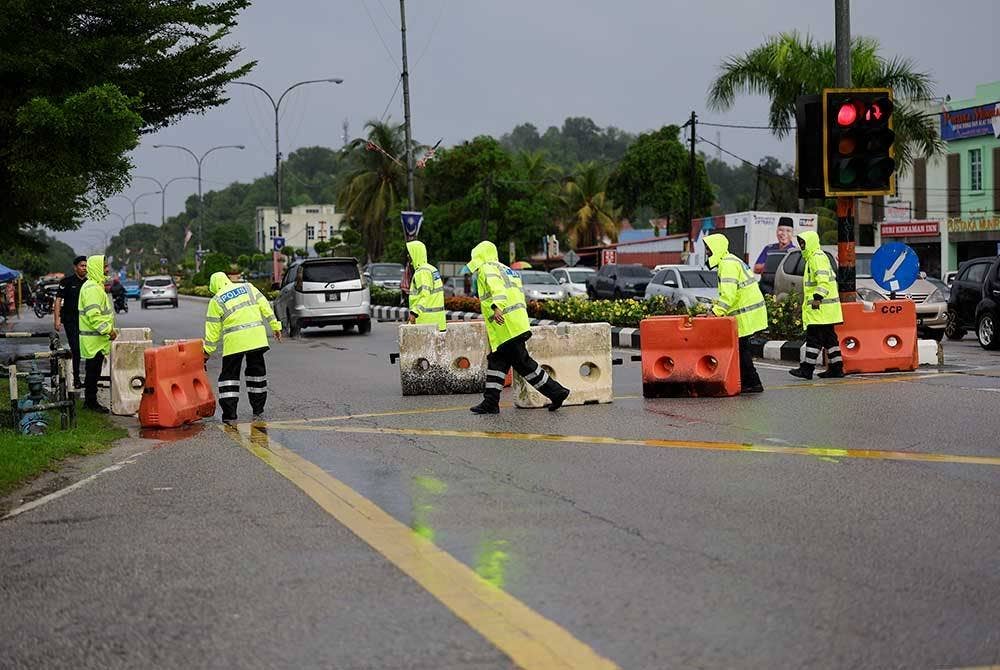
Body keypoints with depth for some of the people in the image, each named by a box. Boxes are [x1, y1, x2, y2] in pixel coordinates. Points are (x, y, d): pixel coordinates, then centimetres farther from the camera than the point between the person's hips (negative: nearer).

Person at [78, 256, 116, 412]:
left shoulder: (96, 286, 18)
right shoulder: (92, 289, -17)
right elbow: (93, 315, -24)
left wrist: (110, 329, 19)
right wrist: (108, 330, -21)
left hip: (97, 338, 10)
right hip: (94, 340, -10)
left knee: (93, 371, 14)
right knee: (93, 371, -4)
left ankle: (90, 401, 21)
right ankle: (91, 401, 2)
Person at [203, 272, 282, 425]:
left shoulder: (216, 301, 4)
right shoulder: (248, 288, 12)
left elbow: (213, 329, 4)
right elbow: (265, 306, 8)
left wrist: (208, 351, 11)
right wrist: (275, 326, 12)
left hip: (234, 342, -3)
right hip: (256, 338, 3)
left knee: (229, 376, 6)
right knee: (257, 372, 16)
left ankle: (229, 416, -2)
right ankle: (258, 412, 21)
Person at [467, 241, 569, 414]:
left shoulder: (487, 268, -4)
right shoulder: (507, 270, 24)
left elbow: (496, 286, -25)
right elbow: (520, 297, 24)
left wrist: (497, 307, -40)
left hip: (506, 327, -10)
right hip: (517, 323, 10)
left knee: (523, 364, -5)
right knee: (496, 362, 11)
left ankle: (556, 392, -3)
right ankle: (491, 403, 9)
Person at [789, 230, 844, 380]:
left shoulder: (817, 257, -13)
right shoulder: (813, 257, 21)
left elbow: (823, 280, -24)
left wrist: (818, 297, -31)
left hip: (820, 307, -11)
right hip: (822, 307, 11)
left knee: (813, 338, -10)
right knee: (829, 338, 12)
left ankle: (807, 369, -10)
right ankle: (836, 368, 14)